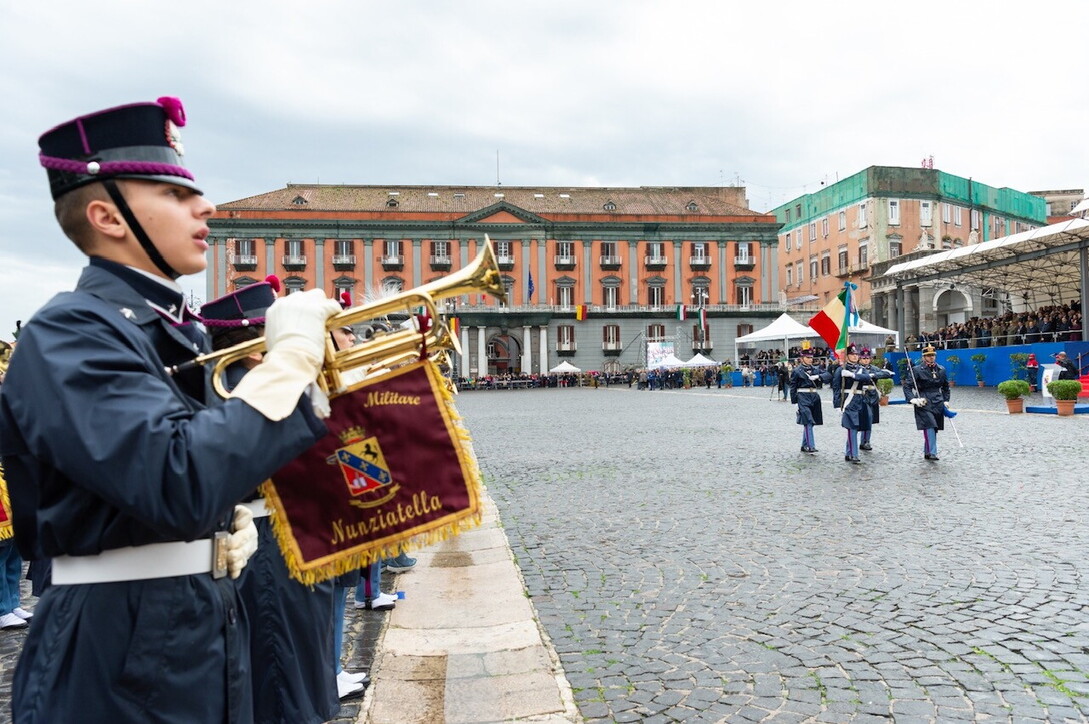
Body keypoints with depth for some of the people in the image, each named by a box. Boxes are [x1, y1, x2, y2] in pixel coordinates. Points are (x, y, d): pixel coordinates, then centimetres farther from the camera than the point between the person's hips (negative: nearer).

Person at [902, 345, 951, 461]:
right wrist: (912, 399, -21)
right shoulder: (917, 370, -6)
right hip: (924, 403, -5)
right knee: (929, 427, -15)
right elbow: (907, 386, -9)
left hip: (938, 403, 5)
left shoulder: (941, 369, 10)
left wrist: (945, 400, 14)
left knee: (934, 428, 7)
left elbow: (946, 386, 22)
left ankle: (927, 452, 19)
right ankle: (932, 453, -12)